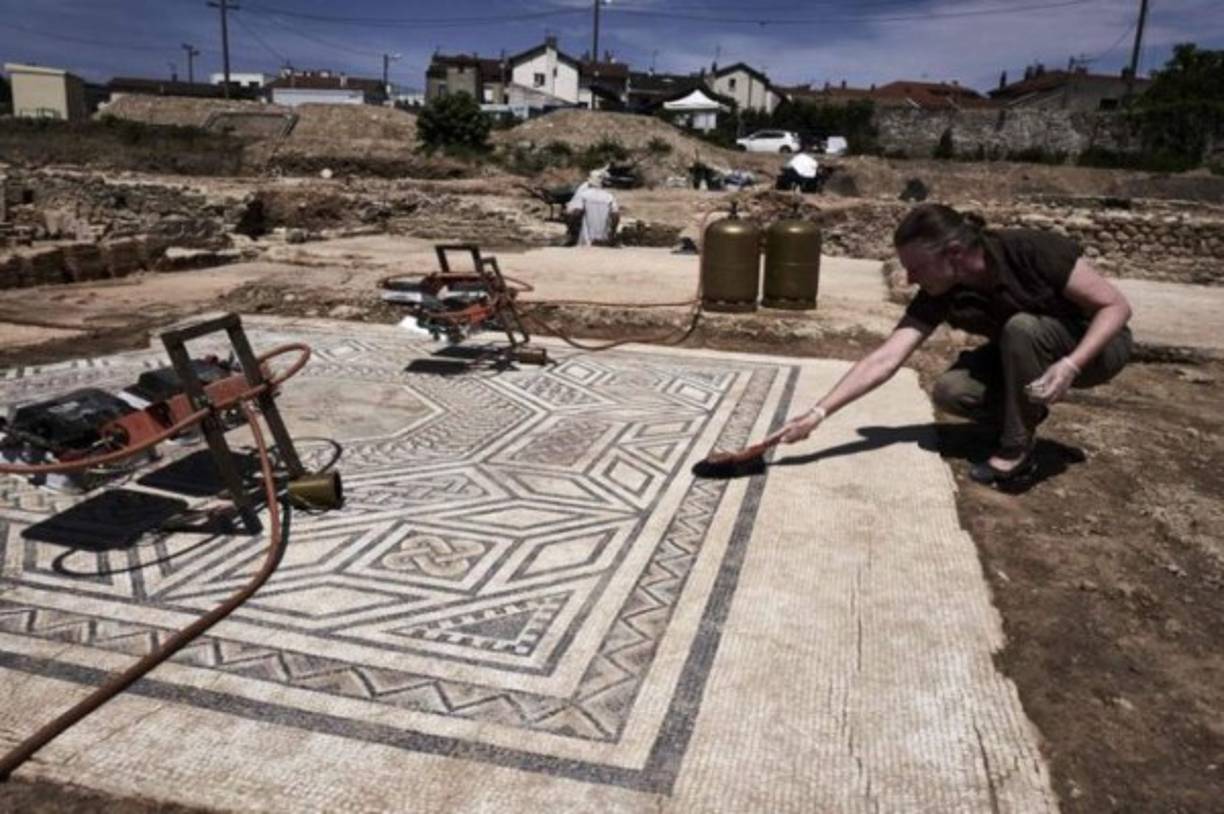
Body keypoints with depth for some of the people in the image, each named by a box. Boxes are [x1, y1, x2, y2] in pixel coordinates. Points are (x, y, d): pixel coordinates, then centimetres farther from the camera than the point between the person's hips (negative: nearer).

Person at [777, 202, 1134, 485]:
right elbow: (883, 360, -26)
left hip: (1095, 344, -4)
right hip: (1029, 351, 4)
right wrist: (818, 412, -35)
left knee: (1022, 326, -34)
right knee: (950, 392, -20)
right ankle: (1027, 412, 8)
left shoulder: (1033, 251, -32)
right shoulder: (939, 295, -20)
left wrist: (1069, 365, -40)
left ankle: (1018, 449, -17)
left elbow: (1116, 305, -24)